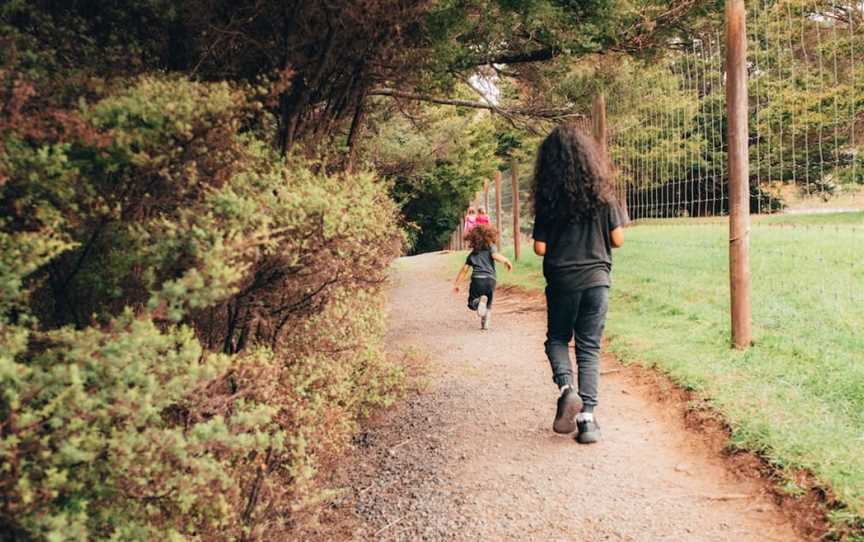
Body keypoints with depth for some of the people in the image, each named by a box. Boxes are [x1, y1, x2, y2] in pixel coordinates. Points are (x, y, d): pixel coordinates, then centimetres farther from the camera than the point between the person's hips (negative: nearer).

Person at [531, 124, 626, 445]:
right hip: (596, 278, 1)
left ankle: (566, 387, -8)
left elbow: (540, 248, -6)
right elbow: (618, 240, 0)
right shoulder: (602, 194, -3)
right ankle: (587, 417, 0)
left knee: (557, 339, 19)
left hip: (561, 281, -1)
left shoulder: (548, 199, -6)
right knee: (589, 348, 8)